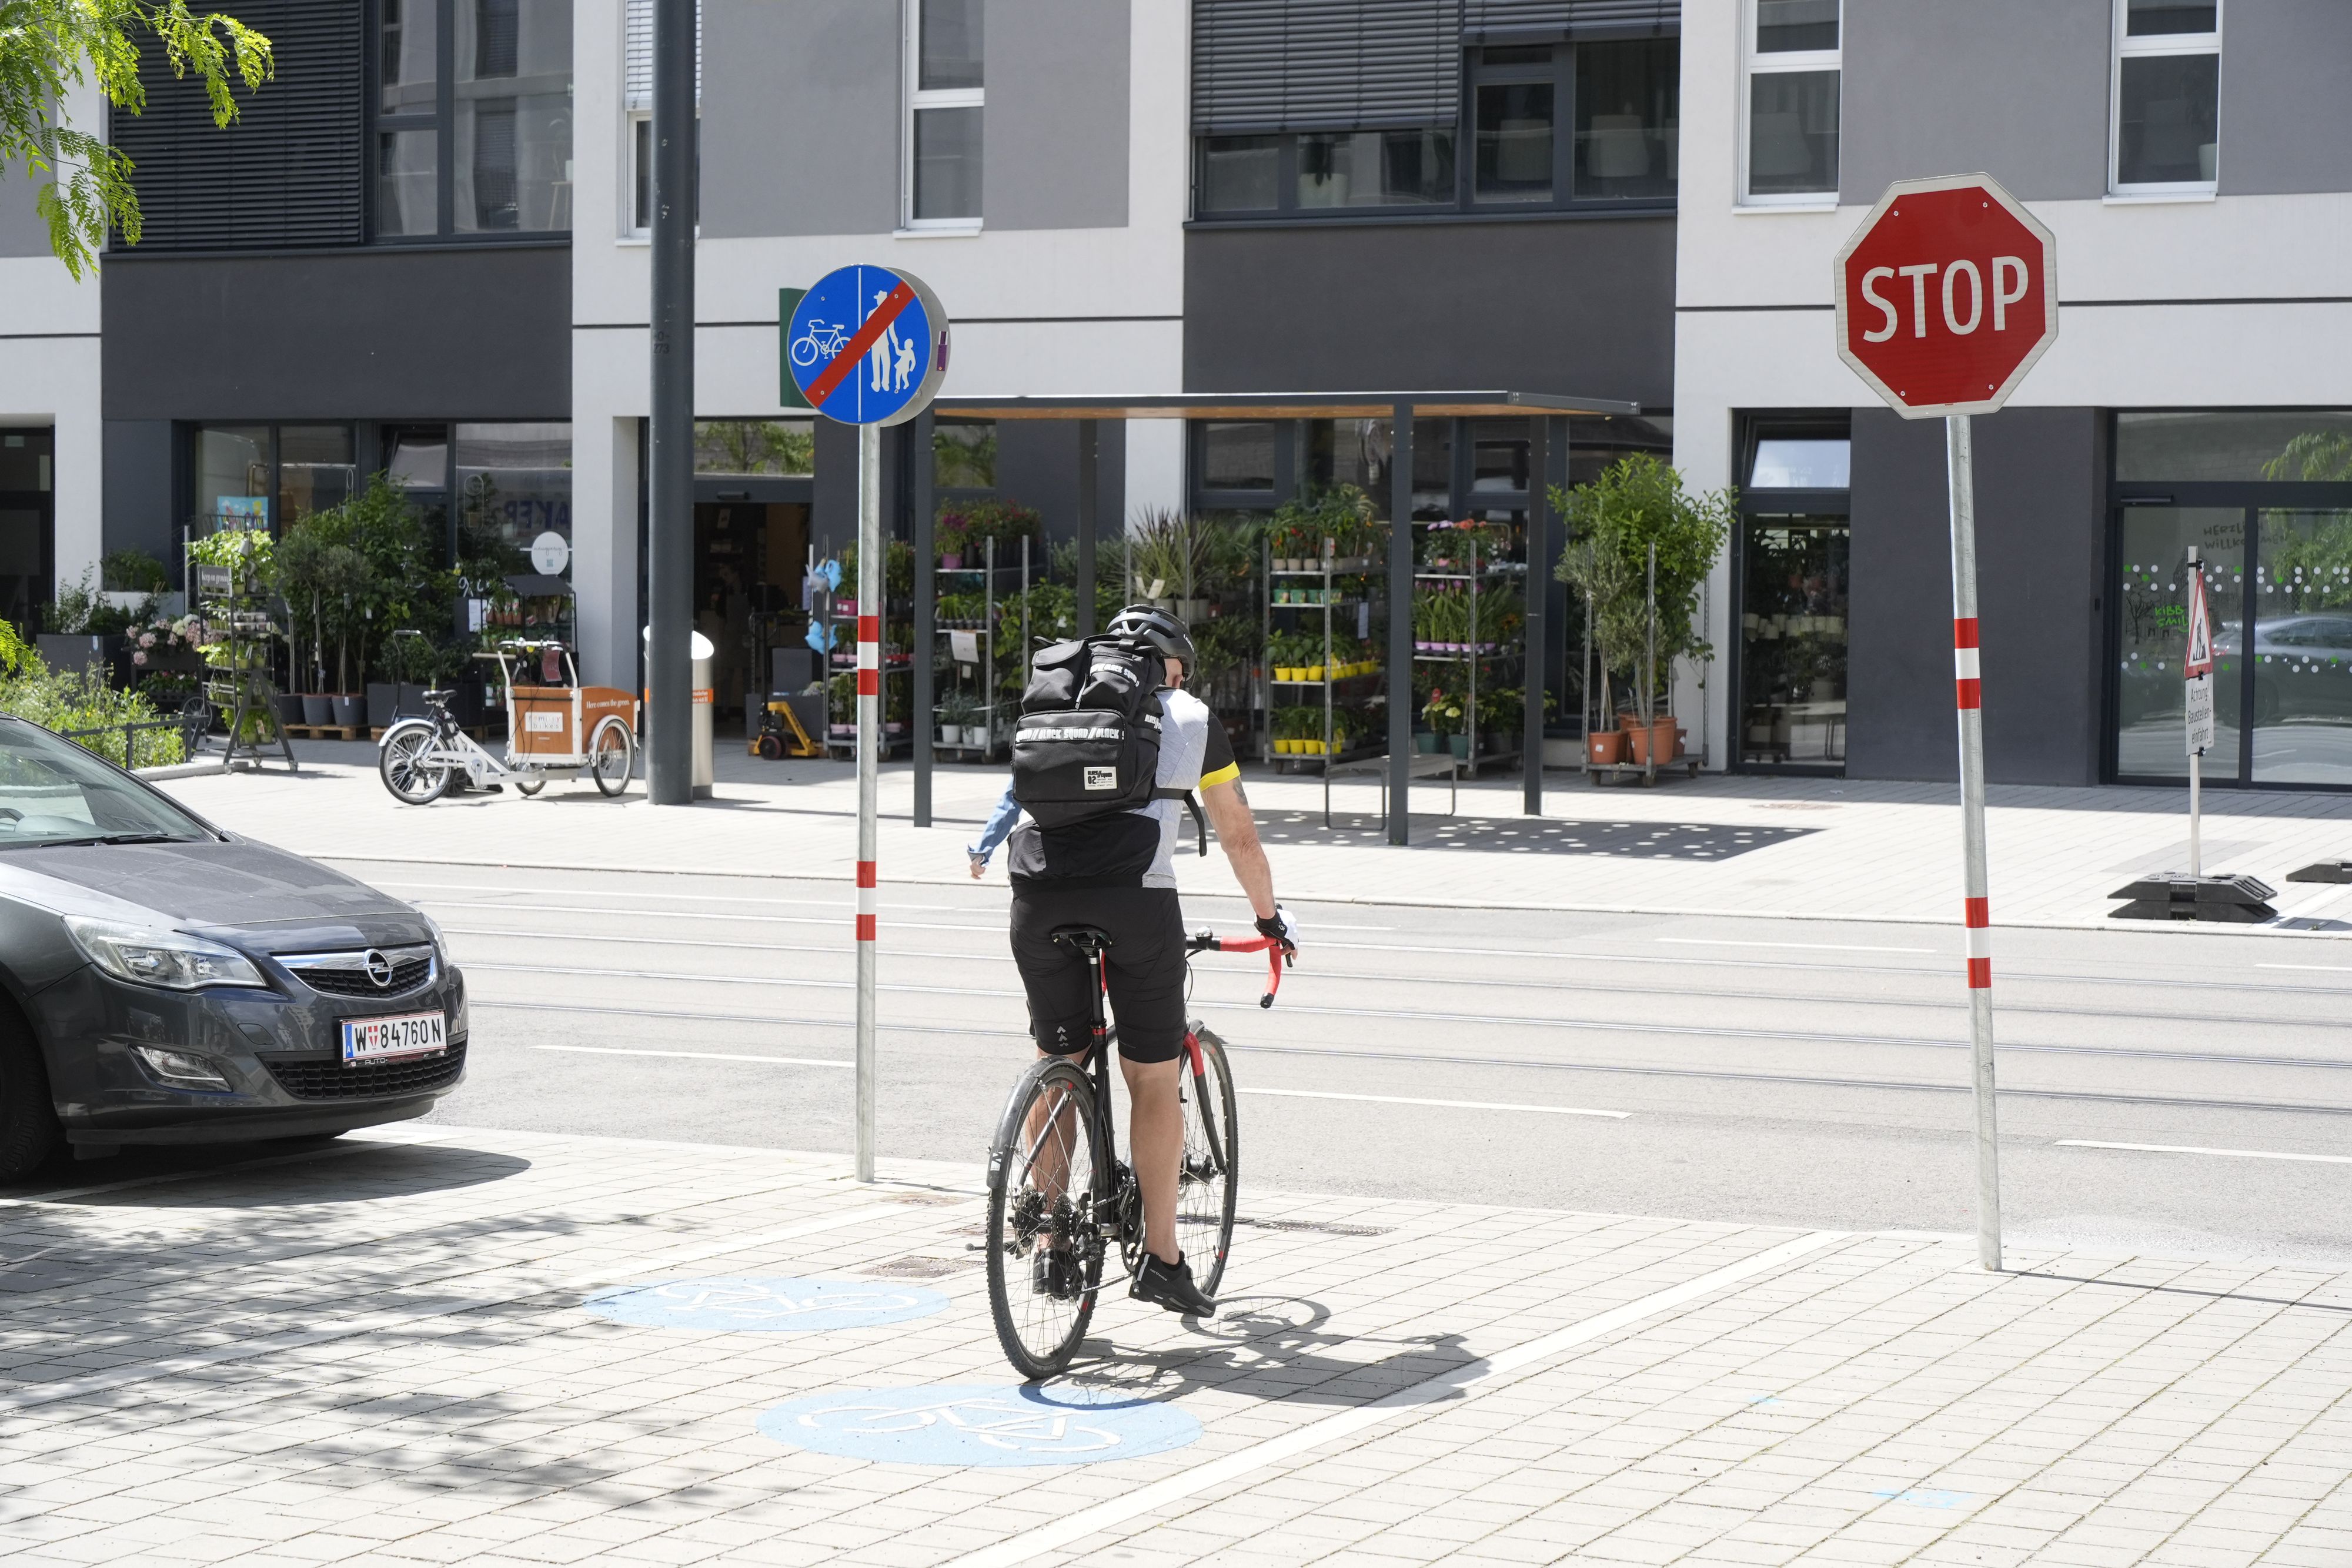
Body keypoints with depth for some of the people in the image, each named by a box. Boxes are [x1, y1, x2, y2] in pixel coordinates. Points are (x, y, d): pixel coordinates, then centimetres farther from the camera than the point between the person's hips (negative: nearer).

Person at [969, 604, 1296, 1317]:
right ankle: (1161, 1259, 11)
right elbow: (1239, 835, 28)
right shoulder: (1190, 717, 20)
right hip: (1136, 898, -3)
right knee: (1153, 1079, 9)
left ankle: (1053, 1249, 19)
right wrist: (1270, 917, 41)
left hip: (1040, 895, 3)